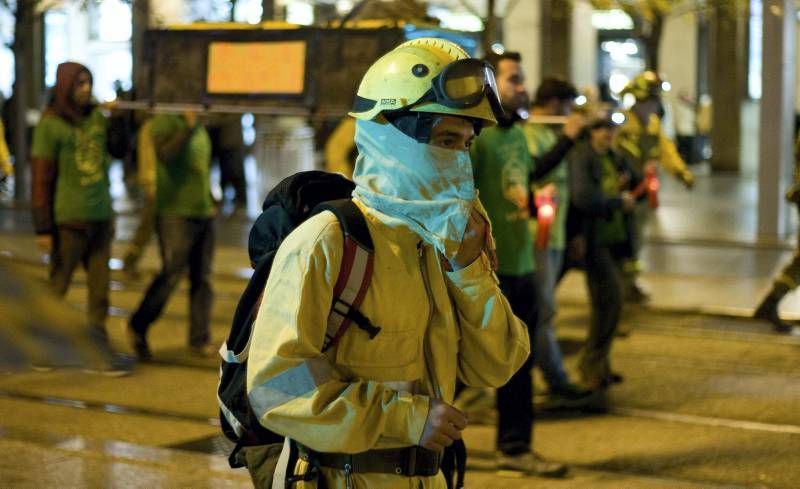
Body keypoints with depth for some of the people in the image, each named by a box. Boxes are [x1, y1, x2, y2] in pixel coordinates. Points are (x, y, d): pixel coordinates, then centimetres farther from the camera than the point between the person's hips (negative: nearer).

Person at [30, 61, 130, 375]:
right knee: (57, 287, 5)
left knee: (100, 286, 5)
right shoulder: (50, 125, -9)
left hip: (100, 219, 5)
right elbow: (40, 179, -10)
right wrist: (42, 227, -13)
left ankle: (99, 349, 11)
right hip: (69, 220, -5)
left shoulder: (97, 117, 7)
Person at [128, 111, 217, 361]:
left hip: (203, 214, 7)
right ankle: (138, 327, 13)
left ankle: (199, 340, 10)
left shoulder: (199, 127, 16)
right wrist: (188, 127, -32)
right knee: (171, 275, -5)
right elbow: (165, 154, -26)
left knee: (202, 278, 5)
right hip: (176, 215, -7)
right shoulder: (166, 122, -8)